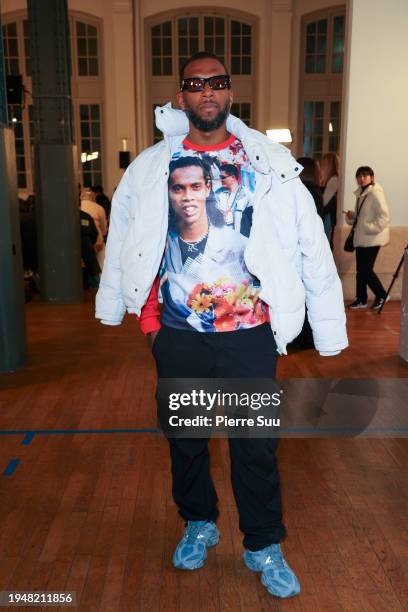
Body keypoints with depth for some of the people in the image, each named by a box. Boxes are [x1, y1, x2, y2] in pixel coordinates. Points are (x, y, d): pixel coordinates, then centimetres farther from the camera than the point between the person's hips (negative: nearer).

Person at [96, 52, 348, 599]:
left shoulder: (270, 164, -2)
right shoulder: (150, 166, 2)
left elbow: (311, 245, -3)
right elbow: (124, 239, 12)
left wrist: (328, 327, -5)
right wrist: (147, 316, 13)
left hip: (249, 335, -1)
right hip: (177, 336, 2)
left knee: (256, 445, 9)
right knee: (184, 437, 17)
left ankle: (264, 547, 31)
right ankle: (199, 524, 42)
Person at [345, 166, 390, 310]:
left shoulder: (376, 193, -14)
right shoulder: (360, 193, 13)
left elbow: (385, 216, -21)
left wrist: (371, 228, -24)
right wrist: (351, 216, 2)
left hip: (372, 238, -8)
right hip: (361, 237, 8)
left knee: (366, 269, -6)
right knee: (360, 269, 10)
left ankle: (381, 295, 13)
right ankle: (361, 299, 20)